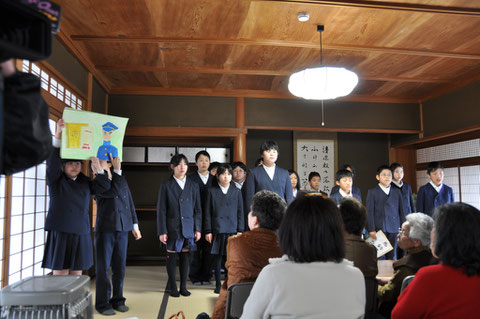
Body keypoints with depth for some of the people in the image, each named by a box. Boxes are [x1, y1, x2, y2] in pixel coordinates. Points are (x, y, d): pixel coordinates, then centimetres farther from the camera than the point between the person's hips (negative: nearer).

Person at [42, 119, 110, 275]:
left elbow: (105, 186, 1)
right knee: (60, 275, -2)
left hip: (81, 234, 3)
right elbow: (52, 161, -11)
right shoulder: (55, 180, 4)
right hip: (60, 233, -3)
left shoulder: (86, 183, 12)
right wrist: (58, 134, -25)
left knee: (76, 275, 7)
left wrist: (98, 169, -18)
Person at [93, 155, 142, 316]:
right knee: (103, 267, 3)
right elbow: (113, 192, -20)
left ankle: (118, 299, 22)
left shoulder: (122, 181, 14)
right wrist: (117, 170, -17)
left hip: (122, 229, 5)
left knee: (120, 267, 10)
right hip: (105, 229, -4)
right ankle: (102, 303, 14)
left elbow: (130, 204, 16)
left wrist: (135, 226, 14)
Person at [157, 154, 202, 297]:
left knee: (185, 256, 8)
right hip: (172, 228, -2)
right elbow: (161, 210, -2)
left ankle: (183, 287, 20)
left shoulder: (193, 186, 8)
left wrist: (198, 229, 4)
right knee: (171, 257, 5)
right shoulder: (166, 186, 0)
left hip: (188, 228, 2)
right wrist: (162, 231, -7)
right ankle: (173, 287, 18)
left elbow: (198, 209, 10)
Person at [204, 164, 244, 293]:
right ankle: (218, 284, 17)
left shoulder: (236, 191, 8)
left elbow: (240, 212, 7)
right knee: (217, 257, 5)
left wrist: (240, 230, 2)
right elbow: (207, 213, 4)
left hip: (232, 229, 1)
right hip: (217, 229, 0)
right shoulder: (212, 191, 5)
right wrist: (208, 231, -2)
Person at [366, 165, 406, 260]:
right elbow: (369, 212, -1)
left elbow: (401, 211, 15)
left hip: (394, 229, 3)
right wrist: (371, 230, -9)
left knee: (392, 256, 7)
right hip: (379, 229, -3)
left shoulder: (397, 192, 14)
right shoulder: (372, 192, 4)